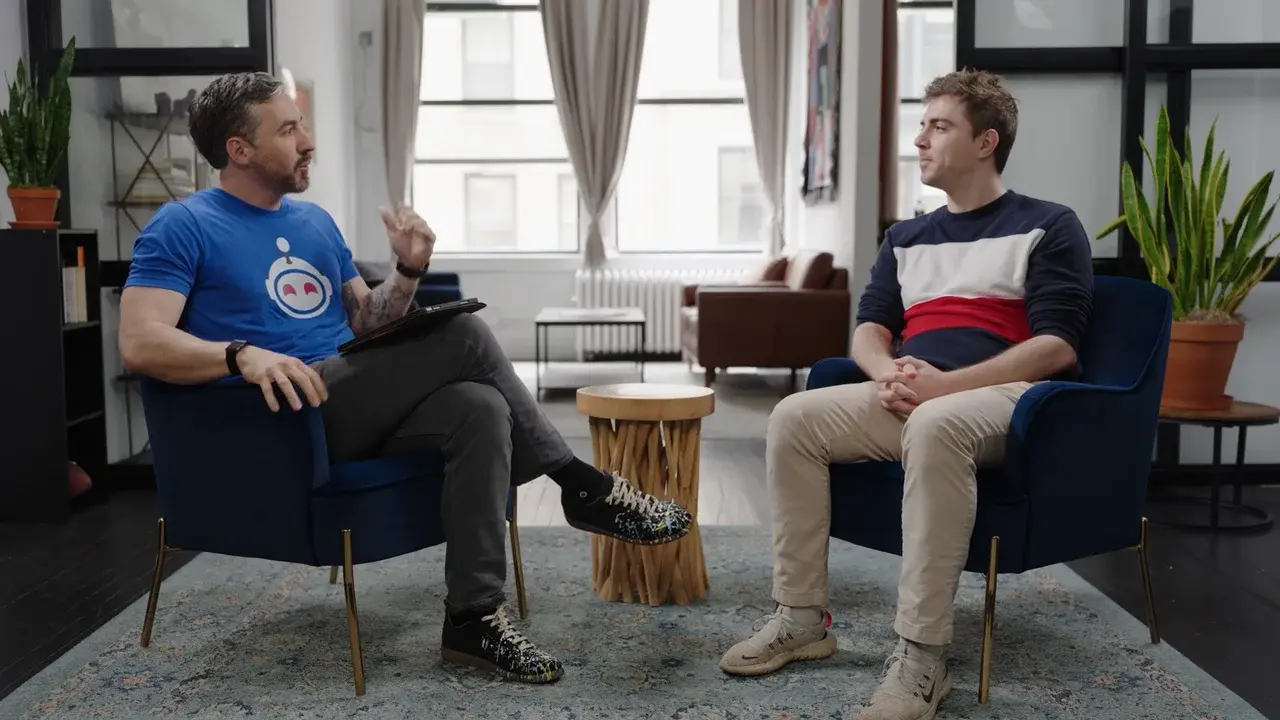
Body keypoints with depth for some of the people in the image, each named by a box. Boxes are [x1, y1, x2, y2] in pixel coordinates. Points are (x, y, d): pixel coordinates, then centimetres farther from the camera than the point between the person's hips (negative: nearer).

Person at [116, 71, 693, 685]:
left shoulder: (315, 221, 19)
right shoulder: (183, 227, 0)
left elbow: (364, 324, 20)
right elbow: (139, 344, -13)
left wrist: (408, 271, 0)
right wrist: (243, 354, -30)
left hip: (353, 408, 7)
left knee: (480, 409, -25)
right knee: (464, 335, -22)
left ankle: (473, 617, -24)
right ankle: (581, 486, -8)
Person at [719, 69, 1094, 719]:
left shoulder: (1048, 227, 5)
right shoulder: (907, 238, 23)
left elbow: (1057, 348, -7)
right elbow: (868, 329, 16)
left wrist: (945, 384, -20)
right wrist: (888, 372, -10)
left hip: (1006, 398, -6)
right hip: (911, 399, 6)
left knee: (936, 424, -39)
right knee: (795, 418, -17)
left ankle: (920, 655, -35)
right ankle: (801, 618, -11)